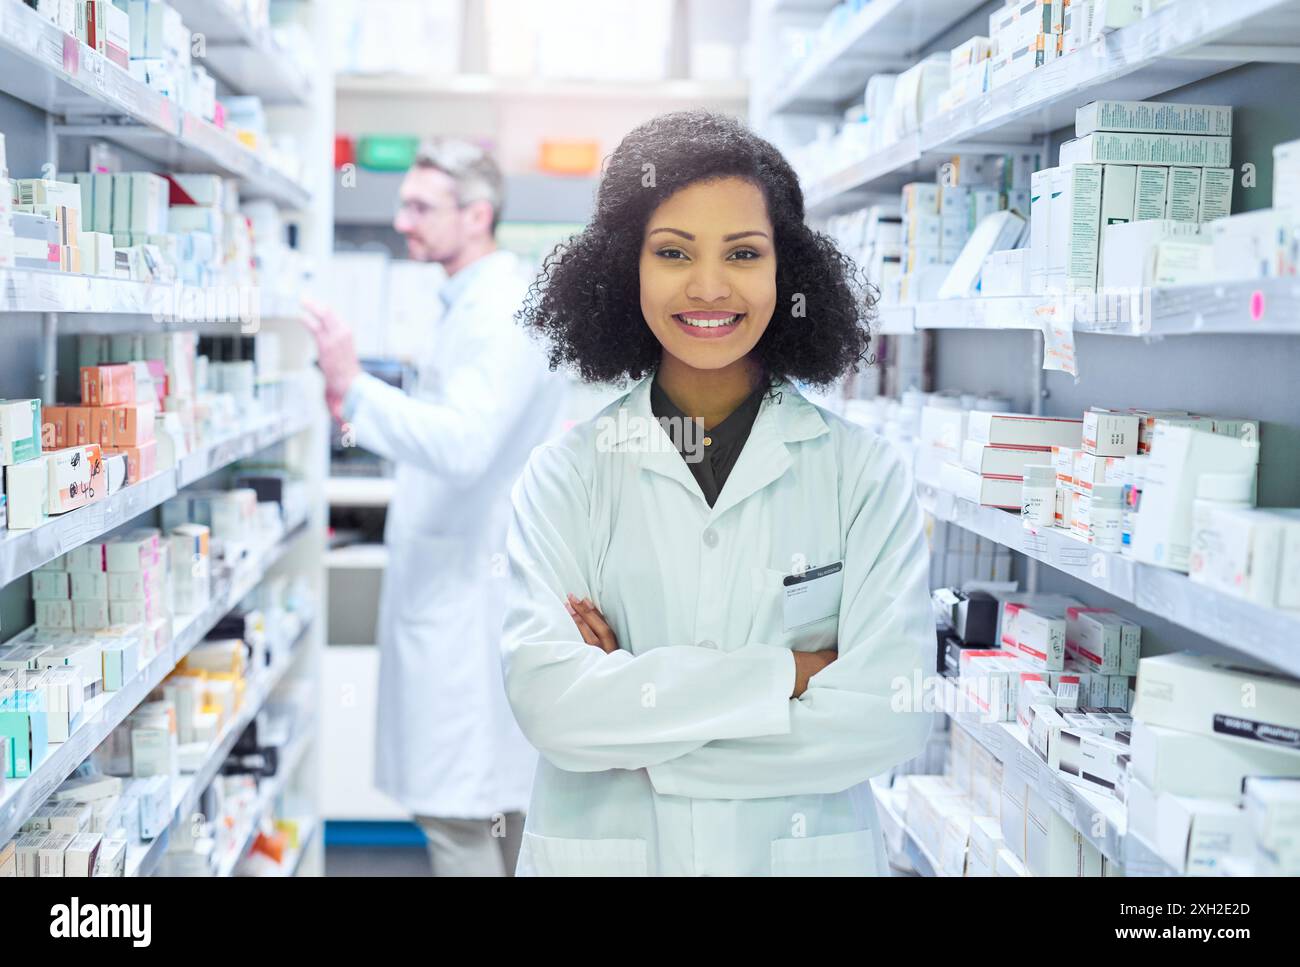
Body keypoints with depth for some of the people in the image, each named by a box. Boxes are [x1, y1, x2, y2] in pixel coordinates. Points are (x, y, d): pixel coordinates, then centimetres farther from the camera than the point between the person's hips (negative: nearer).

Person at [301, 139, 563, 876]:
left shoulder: (501, 310, -17)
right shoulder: (478, 302, 16)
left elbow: (465, 444, -30)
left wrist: (357, 393, -39)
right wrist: (368, 417, 12)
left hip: (469, 589, -11)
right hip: (465, 581, 11)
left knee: (456, 807, -7)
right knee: (501, 795, 18)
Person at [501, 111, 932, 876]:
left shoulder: (866, 473, -7)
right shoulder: (567, 475, -6)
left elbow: (891, 715, -16)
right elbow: (548, 701, -17)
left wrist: (634, 740, -16)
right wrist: (785, 673, -18)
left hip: (807, 848, 0)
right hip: (601, 848, 0)